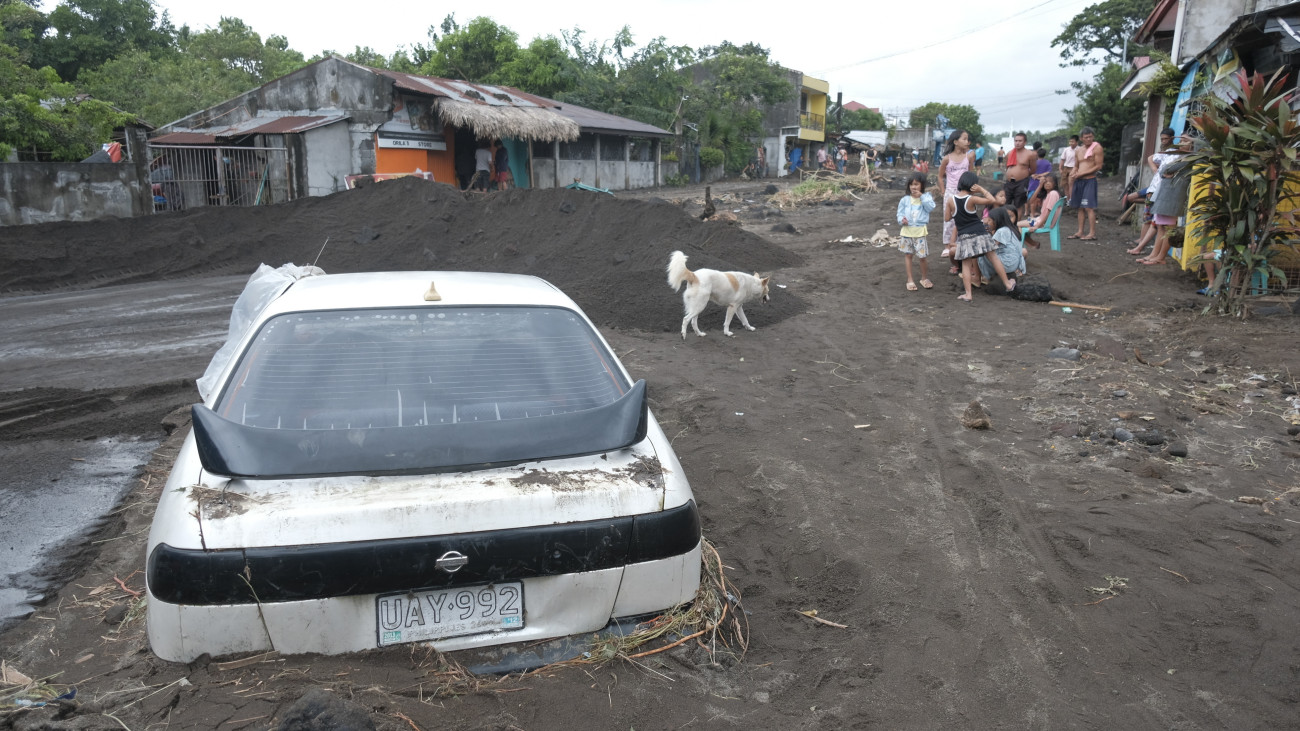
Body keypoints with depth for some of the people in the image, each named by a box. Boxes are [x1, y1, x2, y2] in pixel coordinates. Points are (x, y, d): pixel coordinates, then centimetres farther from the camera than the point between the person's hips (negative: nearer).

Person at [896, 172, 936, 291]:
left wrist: (921, 196, -15)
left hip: (920, 231, -2)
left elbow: (931, 207, -14)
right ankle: (910, 280, 16)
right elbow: (900, 213, 5)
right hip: (907, 230, 2)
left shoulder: (926, 197, 1)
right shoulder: (905, 199, 2)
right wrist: (901, 220, -15)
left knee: (922, 256, 1)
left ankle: (924, 278, 23)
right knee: (908, 255, 7)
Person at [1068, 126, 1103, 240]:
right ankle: (1080, 232, 14)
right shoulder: (1079, 150, 15)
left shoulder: (1097, 148, -6)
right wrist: (1071, 185, 8)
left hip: (1090, 180, -7)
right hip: (1079, 181, 7)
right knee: (1080, 207, 9)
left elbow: (1098, 166, -11)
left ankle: (1092, 233, -9)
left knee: (1089, 207, -10)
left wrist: (1082, 173, -13)